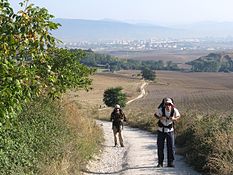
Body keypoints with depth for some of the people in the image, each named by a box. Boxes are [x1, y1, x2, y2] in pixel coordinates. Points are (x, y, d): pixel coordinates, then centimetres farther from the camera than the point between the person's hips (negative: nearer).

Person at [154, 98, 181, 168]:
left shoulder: (174, 110, -18)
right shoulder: (160, 110, -21)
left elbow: (178, 116, 3)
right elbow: (155, 115, -2)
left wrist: (174, 119, -19)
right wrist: (160, 118, -23)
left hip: (170, 130, 1)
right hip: (161, 130, 0)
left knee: (171, 147, -4)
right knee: (160, 147, 2)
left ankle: (170, 162, 7)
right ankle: (160, 162, 16)